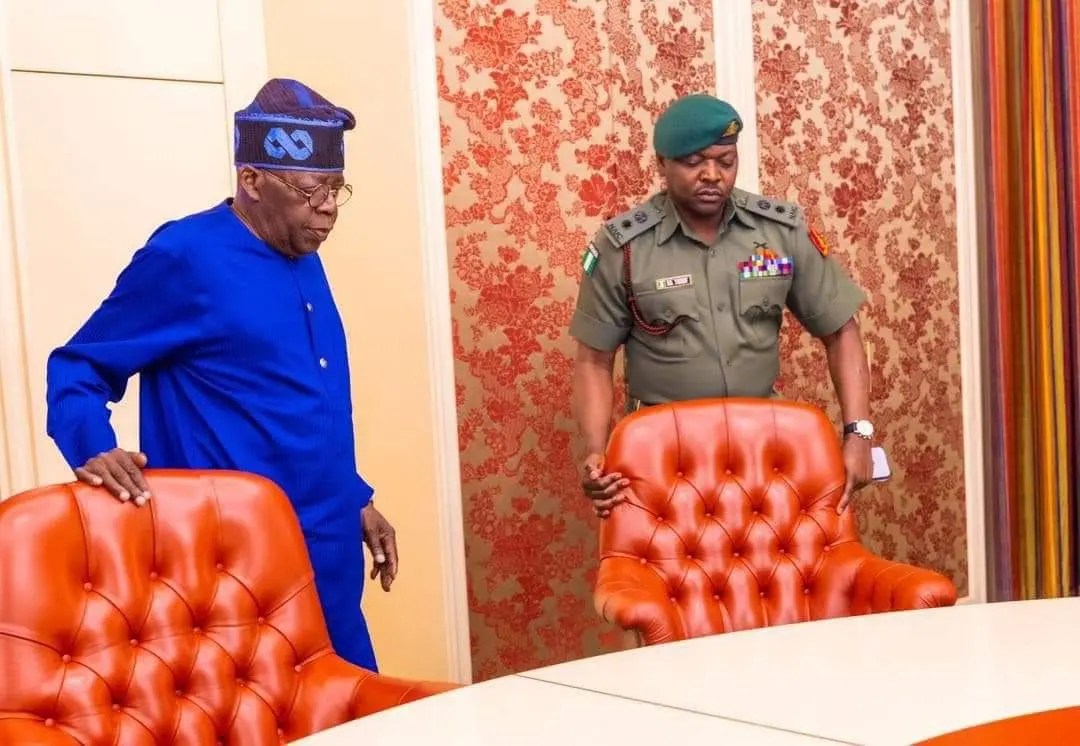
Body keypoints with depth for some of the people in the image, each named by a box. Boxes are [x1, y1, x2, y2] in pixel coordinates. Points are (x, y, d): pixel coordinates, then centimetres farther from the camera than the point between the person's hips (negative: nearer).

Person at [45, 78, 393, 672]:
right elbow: (76, 368, -6)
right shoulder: (183, 256, -12)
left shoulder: (305, 262, 11)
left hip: (326, 557, 8)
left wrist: (356, 500, 20)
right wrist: (94, 450, -25)